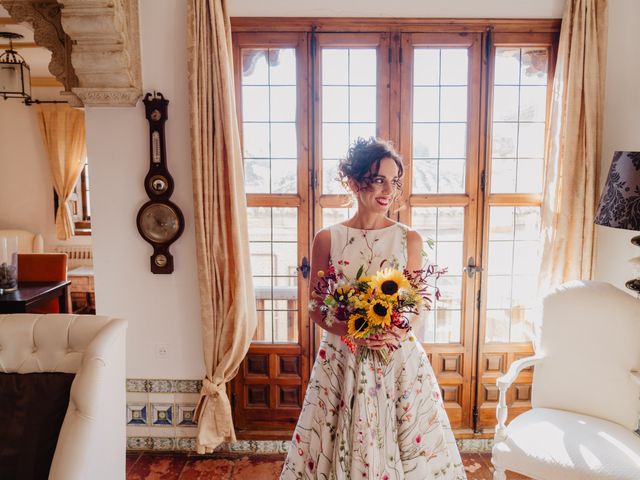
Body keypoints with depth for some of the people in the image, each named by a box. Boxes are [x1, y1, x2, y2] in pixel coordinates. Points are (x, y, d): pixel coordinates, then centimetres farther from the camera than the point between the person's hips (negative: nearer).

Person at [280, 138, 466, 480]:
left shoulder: (409, 239, -2)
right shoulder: (327, 239, -4)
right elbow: (316, 309, -1)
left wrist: (394, 331, -18)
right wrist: (352, 332, -18)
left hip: (400, 361, 1)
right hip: (342, 360, 0)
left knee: (407, 450, 10)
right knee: (340, 446, 10)